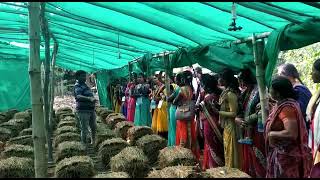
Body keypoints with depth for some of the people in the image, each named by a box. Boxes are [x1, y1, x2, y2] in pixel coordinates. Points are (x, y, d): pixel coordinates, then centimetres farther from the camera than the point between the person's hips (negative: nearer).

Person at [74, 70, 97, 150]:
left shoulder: (84, 85, 18)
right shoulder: (77, 86, -11)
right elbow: (79, 96, -30)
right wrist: (90, 98, -43)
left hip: (91, 109, 9)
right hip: (83, 110, -9)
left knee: (93, 127, 18)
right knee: (84, 129, -6)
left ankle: (93, 142, 36)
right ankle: (85, 146, 2)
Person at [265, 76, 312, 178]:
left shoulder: (286, 108, -24)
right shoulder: (283, 104, 6)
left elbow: (292, 134, -32)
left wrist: (271, 134, -19)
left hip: (287, 156, -9)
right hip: (282, 153, 9)